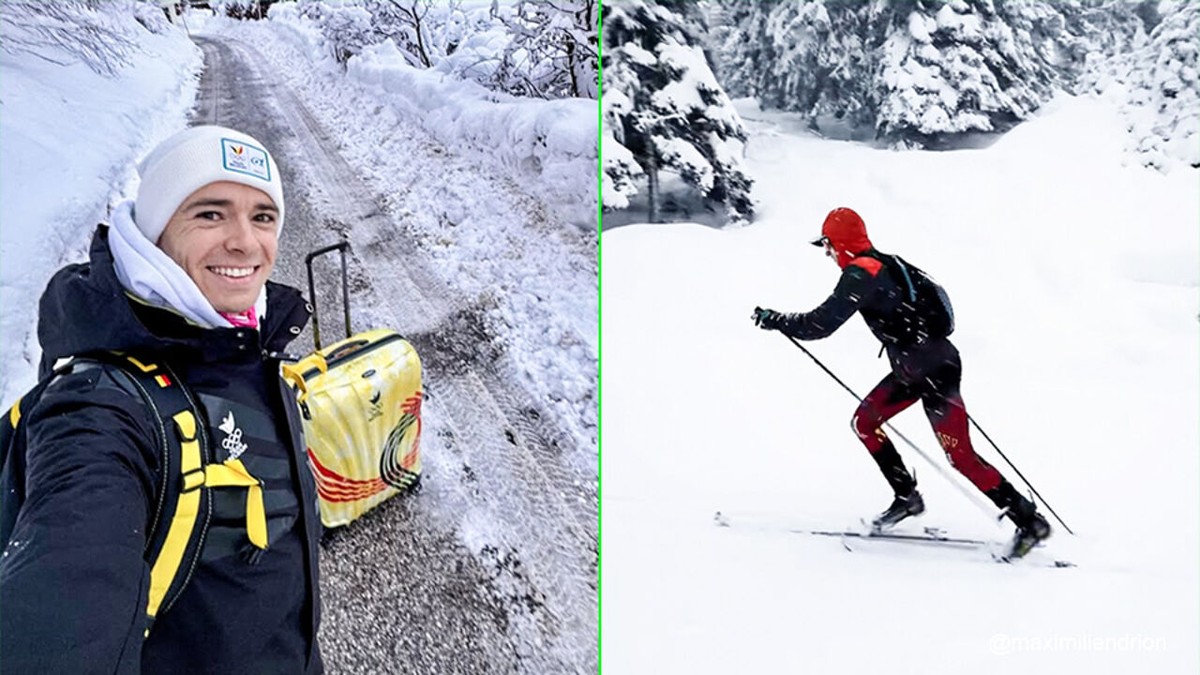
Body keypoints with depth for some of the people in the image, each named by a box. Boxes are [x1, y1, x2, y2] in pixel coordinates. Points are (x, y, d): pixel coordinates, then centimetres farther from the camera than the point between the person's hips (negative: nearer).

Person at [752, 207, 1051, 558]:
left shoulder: (860, 274, -18)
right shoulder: (886, 264, 11)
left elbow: (821, 324, -23)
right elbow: (929, 296, 23)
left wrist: (772, 319, -10)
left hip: (935, 372, -10)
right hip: (913, 370, 10)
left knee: (961, 456, -6)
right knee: (864, 422, 13)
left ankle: (1029, 520, 5)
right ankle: (907, 496, 21)